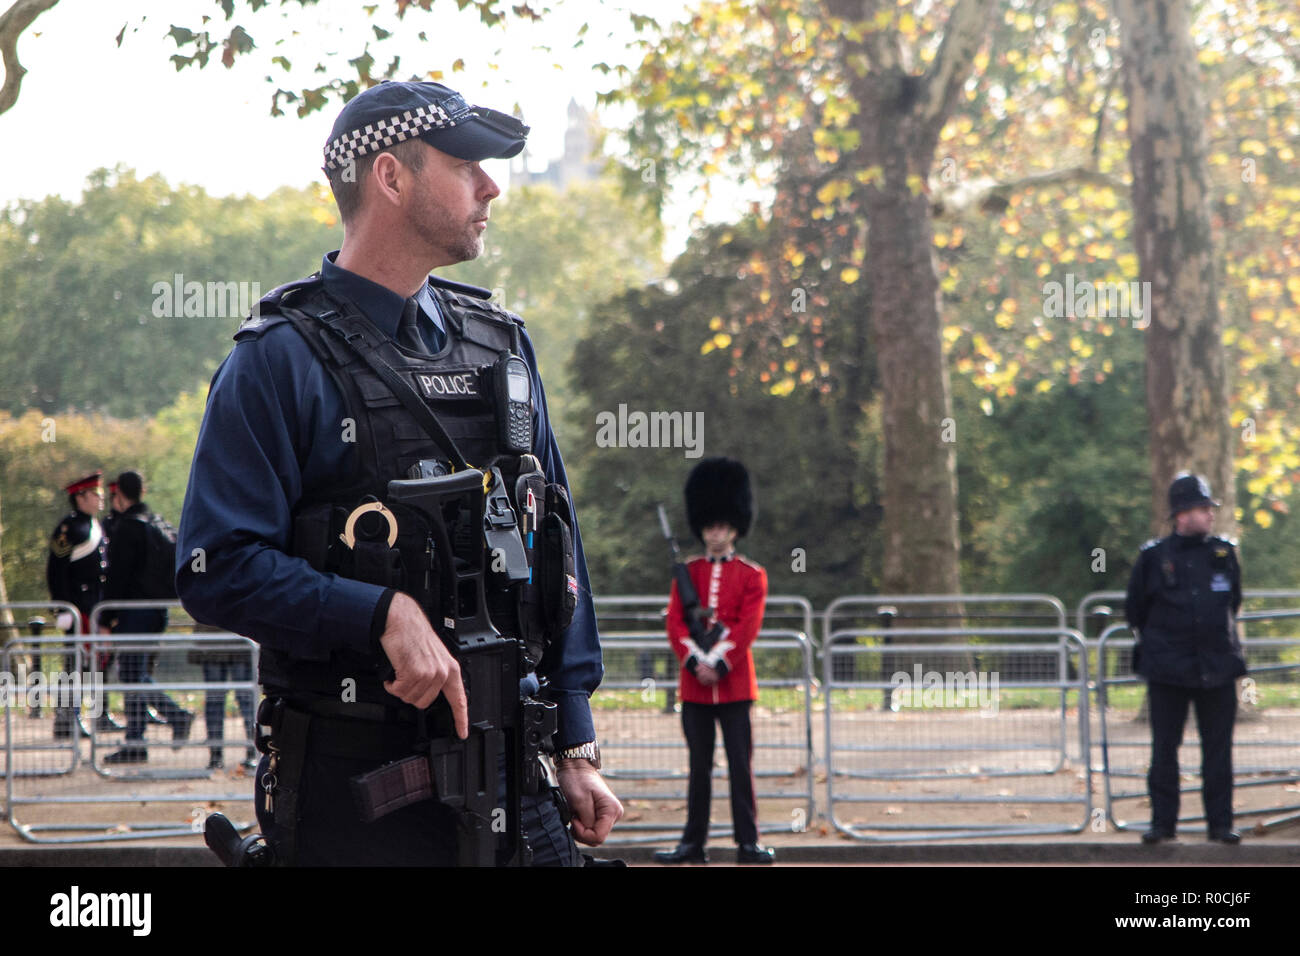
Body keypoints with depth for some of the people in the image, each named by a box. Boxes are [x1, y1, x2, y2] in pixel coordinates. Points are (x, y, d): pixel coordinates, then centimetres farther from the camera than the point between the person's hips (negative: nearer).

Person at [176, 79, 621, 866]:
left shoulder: (503, 344, 13)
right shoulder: (281, 362, -7)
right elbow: (217, 571, -13)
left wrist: (577, 746, 10)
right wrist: (386, 614, -22)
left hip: (506, 768, 5)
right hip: (350, 776, -5)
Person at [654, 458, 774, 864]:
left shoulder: (752, 575, 3)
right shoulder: (687, 573, 10)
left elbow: (748, 626, -7)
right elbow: (675, 624, 1)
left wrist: (719, 664, -16)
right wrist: (695, 662, -14)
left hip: (735, 682, -2)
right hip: (695, 685, 2)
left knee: (740, 766, -1)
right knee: (699, 767, 6)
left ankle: (748, 842, 2)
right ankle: (693, 843, 10)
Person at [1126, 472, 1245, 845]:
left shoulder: (1224, 553, 5)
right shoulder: (1154, 556, -2)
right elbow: (1135, 610, 10)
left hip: (1217, 669, 2)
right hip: (1167, 671, -2)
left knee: (1218, 750, 3)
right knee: (1164, 749, 2)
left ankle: (1220, 823, 10)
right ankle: (1162, 822, 10)